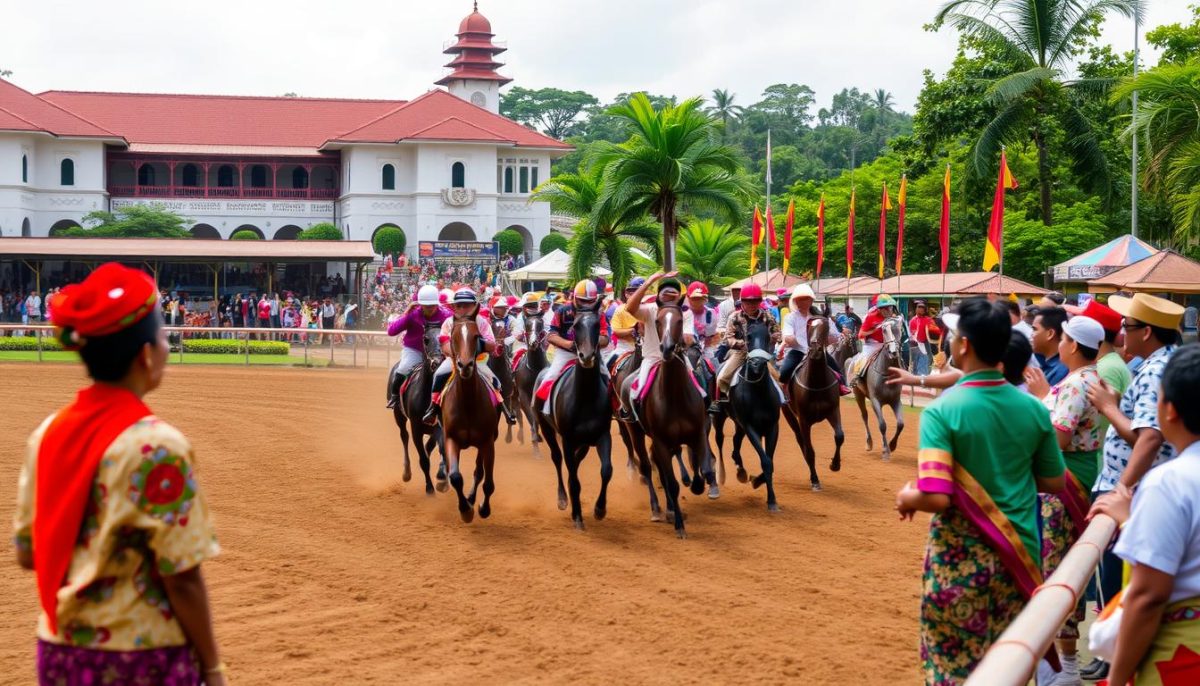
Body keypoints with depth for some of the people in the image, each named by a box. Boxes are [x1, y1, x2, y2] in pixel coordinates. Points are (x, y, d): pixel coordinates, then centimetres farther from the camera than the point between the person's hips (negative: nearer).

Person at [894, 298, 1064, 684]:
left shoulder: (941, 412, -17)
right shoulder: (1034, 409, -2)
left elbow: (935, 498, -24)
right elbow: (1054, 484, 8)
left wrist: (907, 499, -4)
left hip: (960, 558, -4)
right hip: (1019, 556, 4)